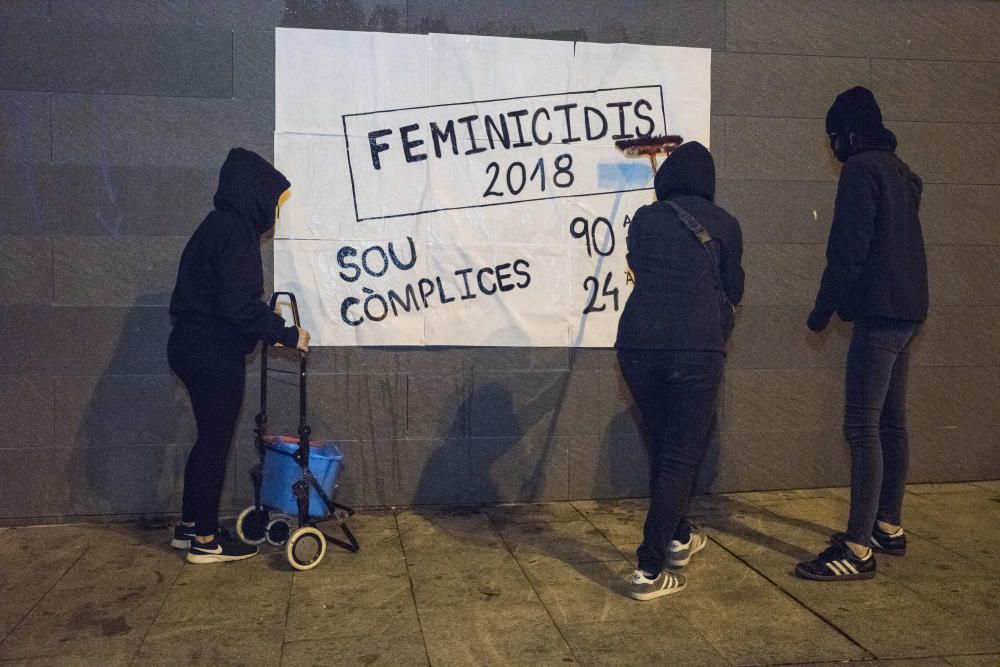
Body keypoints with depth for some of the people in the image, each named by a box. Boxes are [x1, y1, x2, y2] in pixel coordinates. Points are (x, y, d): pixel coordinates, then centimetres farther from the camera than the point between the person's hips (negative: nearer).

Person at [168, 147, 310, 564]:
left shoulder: (220, 226, 14)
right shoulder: (234, 231, -16)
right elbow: (241, 305, -23)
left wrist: (273, 330, 17)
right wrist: (287, 334, -13)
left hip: (196, 345, 10)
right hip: (213, 352, -10)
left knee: (210, 437, 18)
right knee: (216, 440, 0)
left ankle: (189, 525, 28)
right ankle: (205, 540, 11)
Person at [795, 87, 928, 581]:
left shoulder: (861, 169, -10)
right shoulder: (900, 172, 19)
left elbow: (849, 247, -16)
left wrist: (824, 307, -8)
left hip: (879, 312, -10)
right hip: (906, 310, 10)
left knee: (862, 427, -11)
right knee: (891, 424, 14)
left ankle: (858, 549, -10)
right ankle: (888, 527, 23)